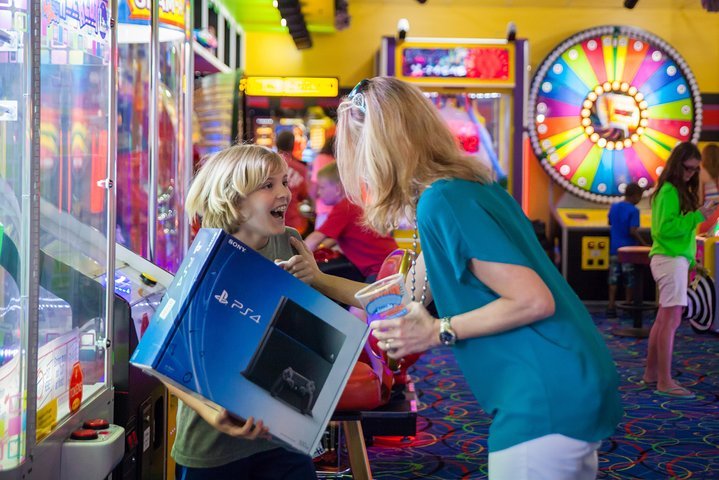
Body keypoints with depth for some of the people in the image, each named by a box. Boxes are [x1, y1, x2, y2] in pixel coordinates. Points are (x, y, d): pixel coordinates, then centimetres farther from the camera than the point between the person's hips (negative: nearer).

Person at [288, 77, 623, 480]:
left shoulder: (442, 201, -18)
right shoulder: (466, 188, 12)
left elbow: (534, 301, -21)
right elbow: (408, 300, 19)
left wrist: (439, 332, -15)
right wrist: (318, 280, 19)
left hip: (548, 398, -10)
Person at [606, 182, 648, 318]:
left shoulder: (613, 207, 5)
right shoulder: (633, 210, -13)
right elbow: (633, 231, -19)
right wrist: (644, 244, -10)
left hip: (614, 249, 5)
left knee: (613, 278, 6)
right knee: (629, 279, 7)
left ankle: (611, 306, 4)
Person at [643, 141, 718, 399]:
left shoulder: (679, 191, 16)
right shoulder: (669, 191, -12)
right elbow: (666, 227, -20)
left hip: (674, 259, 10)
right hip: (670, 259, -10)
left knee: (663, 319, 12)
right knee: (671, 320, -10)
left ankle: (651, 373, 19)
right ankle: (665, 382, -9)